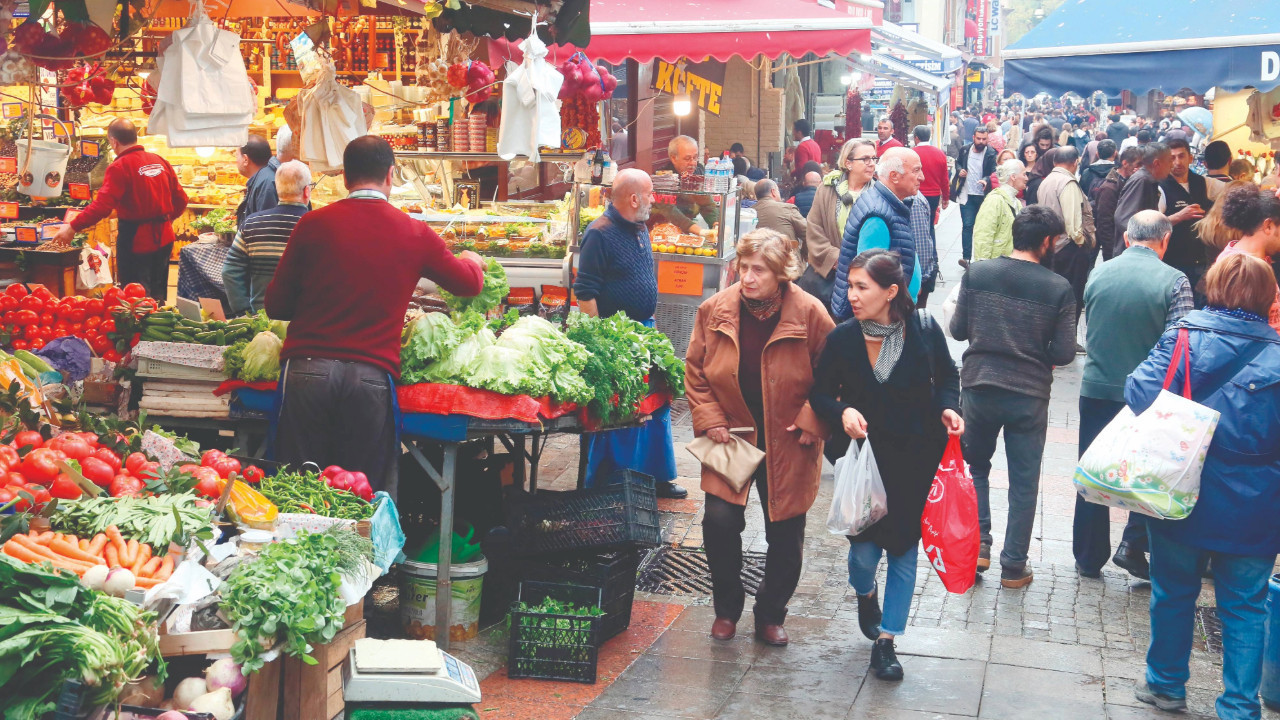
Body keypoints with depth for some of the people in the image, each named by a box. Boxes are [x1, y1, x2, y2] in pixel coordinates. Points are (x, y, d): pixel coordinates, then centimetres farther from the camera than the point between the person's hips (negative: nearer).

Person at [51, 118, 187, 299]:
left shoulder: (119, 167, -14)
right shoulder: (161, 162, 5)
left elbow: (102, 205, -23)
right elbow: (181, 200, 10)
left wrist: (73, 228, -18)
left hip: (136, 240, -6)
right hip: (164, 238, 6)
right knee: (157, 296, 17)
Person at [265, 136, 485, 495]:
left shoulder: (314, 224, 3)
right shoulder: (415, 234, 6)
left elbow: (276, 305, 9)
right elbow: (470, 284, 22)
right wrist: (472, 261, 45)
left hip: (307, 369, 0)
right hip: (373, 376, 0)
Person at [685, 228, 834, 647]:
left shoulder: (810, 314, -12)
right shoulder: (714, 311, -6)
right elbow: (695, 372, 5)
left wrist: (811, 424, -11)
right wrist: (710, 420, -5)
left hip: (788, 445, -1)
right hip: (732, 438, 1)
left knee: (785, 534, 7)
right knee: (719, 522, -9)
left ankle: (771, 615, 29)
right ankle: (727, 609, 16)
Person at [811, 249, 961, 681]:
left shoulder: (924, 330, -9)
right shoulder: (843, 338, -8)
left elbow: (946, 378, 8)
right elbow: (820, 394, 1)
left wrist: (947, 408, -11)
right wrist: (843, 412, -19)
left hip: (916, 459, 0)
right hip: (865, 459, 0)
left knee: (904, 551, 6)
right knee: (865, 548, -2)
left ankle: (885, 641, 20)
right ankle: (866, 593, 36)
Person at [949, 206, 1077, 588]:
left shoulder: (976, 273, -5)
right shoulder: (1058, 288, -9)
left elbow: (958, 330, 0)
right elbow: (1064, 353, -9)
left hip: (979, 388, 2)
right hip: (1029, 395, -1)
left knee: (975, 467, 22)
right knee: (1023, 483, 11)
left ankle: (977, 544, 14)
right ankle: (1013, 565, 16)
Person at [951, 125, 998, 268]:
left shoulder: (991, 154, -8)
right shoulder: (964, 150, 2)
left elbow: (994, 173, -14)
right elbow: (958, 162, 20)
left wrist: (986, 180, -34)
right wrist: (959, 170, -3)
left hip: (984, 196, -1)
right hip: (967, 196, 1)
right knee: (967, 225, -4)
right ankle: (966, 257, -5)